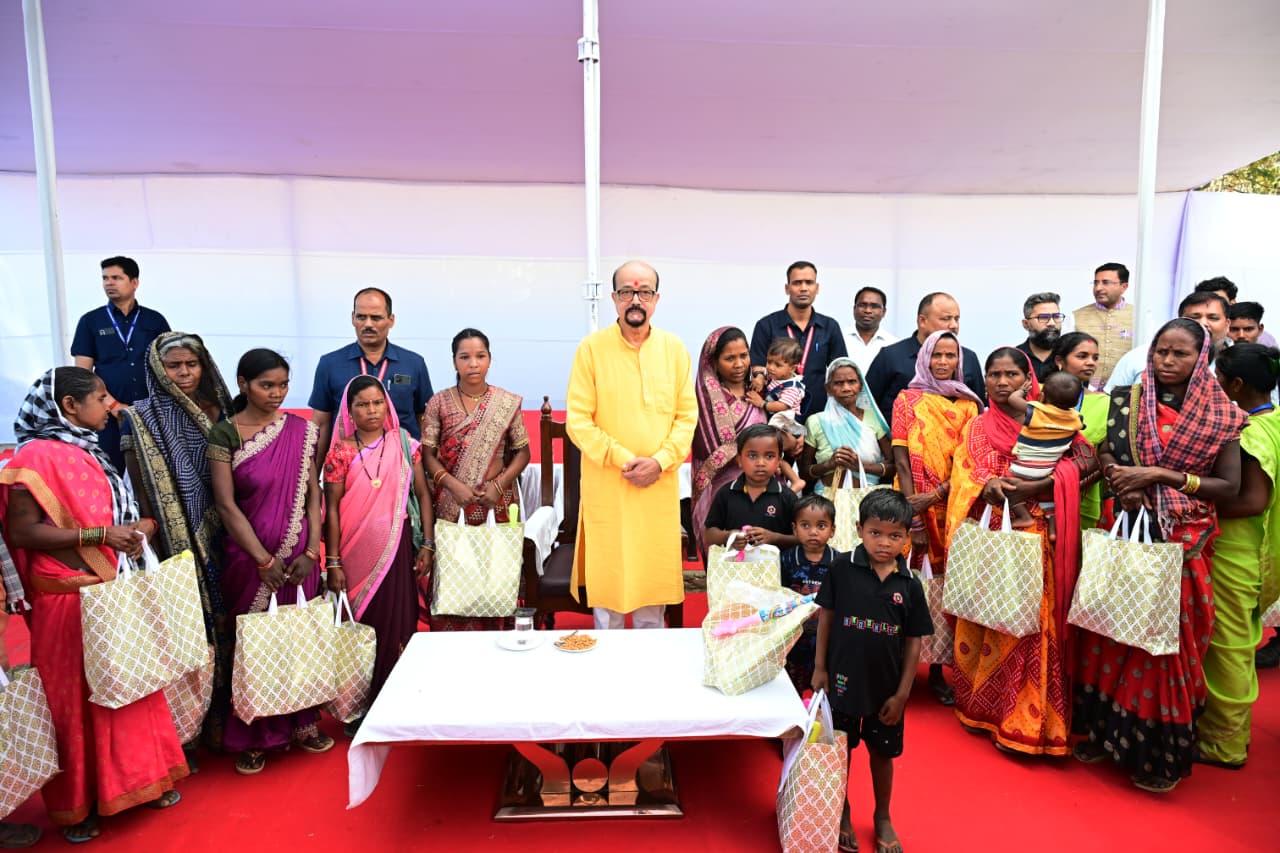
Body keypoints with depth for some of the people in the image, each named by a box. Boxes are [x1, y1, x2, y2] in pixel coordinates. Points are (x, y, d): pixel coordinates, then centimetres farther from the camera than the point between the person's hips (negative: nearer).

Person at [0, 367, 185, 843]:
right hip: (71, 599, -7)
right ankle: (77, 803, 23)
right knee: (78, 698, 6)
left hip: (117, 593, 8)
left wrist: (142, 525, 3)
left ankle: (138, 777, 31)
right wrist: (100, 535, -23)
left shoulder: (92, 453, 11)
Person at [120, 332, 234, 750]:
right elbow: (143, 495, -5)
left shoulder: (218, 412, 6)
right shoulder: (140, 419, -4)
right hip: (177, 543, -3)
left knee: (225, 623, 10)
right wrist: (156, 550, -8)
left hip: (222, 539, 4)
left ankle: (224, 713, 26)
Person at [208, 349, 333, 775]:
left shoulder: (301, 430, 2)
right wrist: (264, 561, -13)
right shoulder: (224, 433, -7)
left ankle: (300, 721, 27)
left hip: (299, 555, 3)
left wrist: (311, 552, -8)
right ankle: (253, 735, 22)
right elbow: (225, 504, -10)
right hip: (249, 556, -2)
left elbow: (313, 494, 2)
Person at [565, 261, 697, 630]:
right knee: (608, 575, 5)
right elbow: (578, 420, -7)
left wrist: (660, 461, -10)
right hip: (605, 485, -2)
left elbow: (687, 414, 4)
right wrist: (622, 459, -14)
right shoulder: (592, 347, -5)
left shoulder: (674, 347, 3)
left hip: (660, 485, 3)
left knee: (654, 571, 12)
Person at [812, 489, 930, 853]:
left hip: (886, 687, 1)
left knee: (882, 753, 19)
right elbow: (826, 616, -4)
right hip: (843, 680, -1)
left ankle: (883, 818, 42)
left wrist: (902, 693, -2)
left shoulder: (909, 585, -8)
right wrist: (820, 668, -3)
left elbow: (913, 642, -2)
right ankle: (842, 813, 40)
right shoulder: (842, 568, -13)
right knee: (840, 749, 16)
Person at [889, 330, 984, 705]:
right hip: (914, 505, -2)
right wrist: (914, 518, -11)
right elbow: (902, 462, -4)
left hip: (953, 506, 2)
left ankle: (937, 670, 14)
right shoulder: (907, 400, 2)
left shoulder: (968, 405, 9)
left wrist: (935, 496, -15)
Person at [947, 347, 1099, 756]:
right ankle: (981, 706, 20)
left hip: (1036, 539, -1)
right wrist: (987, 486, -22)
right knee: (984, 622, 5)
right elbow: (963, 478, 0)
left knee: (1032, 623, -3)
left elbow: (1087, 459, -6)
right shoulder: (977, 428, 10)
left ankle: (1022, 722, 9)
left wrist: (1039, 485, -18)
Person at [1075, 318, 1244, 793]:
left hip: (1182, 540, -2)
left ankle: (1160, 753, 17)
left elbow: (1229, 487, -4)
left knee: (1168, 638, 1)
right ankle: (1104, 731, 22)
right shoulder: (1127, 401, 5)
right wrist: (1125, 487, -19)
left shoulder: (1220, 414, 0)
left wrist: (1160, 476, -14)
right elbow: (1107, 455, 1)